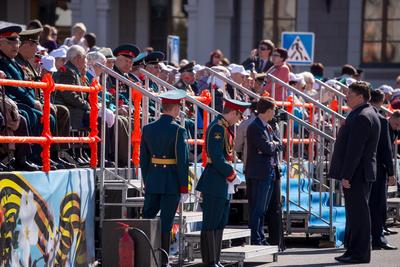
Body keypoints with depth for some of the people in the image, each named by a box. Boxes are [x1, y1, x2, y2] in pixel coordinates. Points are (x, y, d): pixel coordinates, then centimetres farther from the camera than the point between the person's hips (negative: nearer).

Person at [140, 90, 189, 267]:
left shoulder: (148, 129, 3)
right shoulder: (178, 131, -12)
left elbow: (143, 159, 8)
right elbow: (182, 161, -13)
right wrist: (184, 189, -7)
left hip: (152, 181, 4)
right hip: (171, 182, -4)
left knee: (147, 219, 12)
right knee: (165, 224, 1)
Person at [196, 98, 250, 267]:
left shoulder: (225, 127, 15)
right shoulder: (217, 128, -16)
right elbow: (217, 158, -23)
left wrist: (229, 174, 10)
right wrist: (231, 175, -14)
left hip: (223, 183, 10)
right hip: (215, 182, -10)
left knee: (220, 223, 13)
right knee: (211, 224, -5)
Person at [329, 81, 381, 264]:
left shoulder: (361, 118, -18)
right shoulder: (366, 114, 17)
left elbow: (354, 150, -22)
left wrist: (346, 176, -22)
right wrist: (346, 174, 20)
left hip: (356, 174, -11)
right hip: (360, 174, 11)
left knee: (357, 213, -6)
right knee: (355, 213, 14)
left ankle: (359, 253, -3)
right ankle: (354, 251, 19)